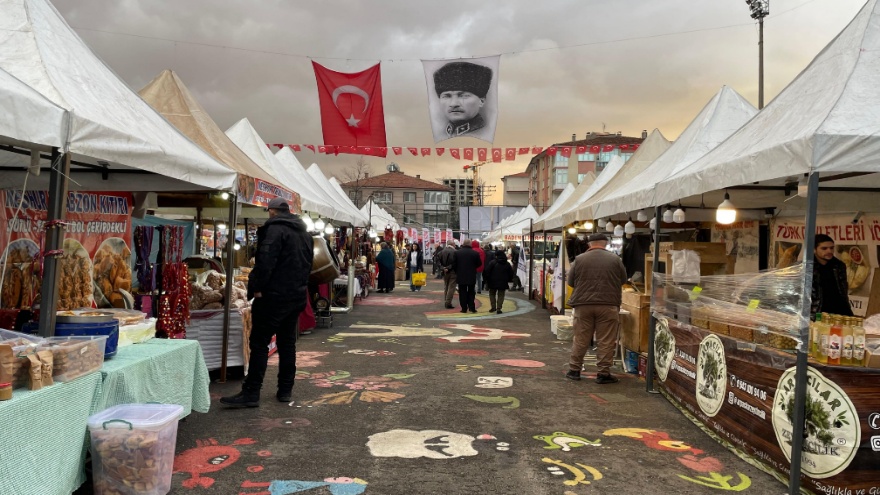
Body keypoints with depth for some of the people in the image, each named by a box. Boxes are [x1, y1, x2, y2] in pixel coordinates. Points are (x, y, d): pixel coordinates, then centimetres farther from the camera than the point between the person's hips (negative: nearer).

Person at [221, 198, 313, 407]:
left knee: (259, 343, -4)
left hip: (274, 295, -8)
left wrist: (257, 287, -15)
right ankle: (285, 390, 17)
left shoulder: (275, 229, -12)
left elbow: (266, 261, -22)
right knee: (287, 342, 13)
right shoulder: (305, 232, 15)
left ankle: (251, 393, -3)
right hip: (297, 295, 8)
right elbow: (308, 263, 20)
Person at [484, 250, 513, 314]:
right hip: (503, 283, 2)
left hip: (493, 282, -2)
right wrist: (508, 280, 20)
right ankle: (498, 308, -2)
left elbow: (487, 272, -11)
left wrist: (486, 279, 1)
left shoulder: (492, 262, -8)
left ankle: (493, 307, 13)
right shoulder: (507, 264, 6)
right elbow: (511, 274, 9)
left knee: (492, 294, 16)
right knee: (501, 295, 7)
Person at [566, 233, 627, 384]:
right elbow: (623, 280, 12)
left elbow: (570, 282, 8)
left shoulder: (580, 259, 0)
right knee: (606, 341, 4)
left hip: (583, 305, 1)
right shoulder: (615, 259, 0)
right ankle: (603, 374, 7)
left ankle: (574, 370, 17)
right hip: (608, 305, -1)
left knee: (580, 340, 9)